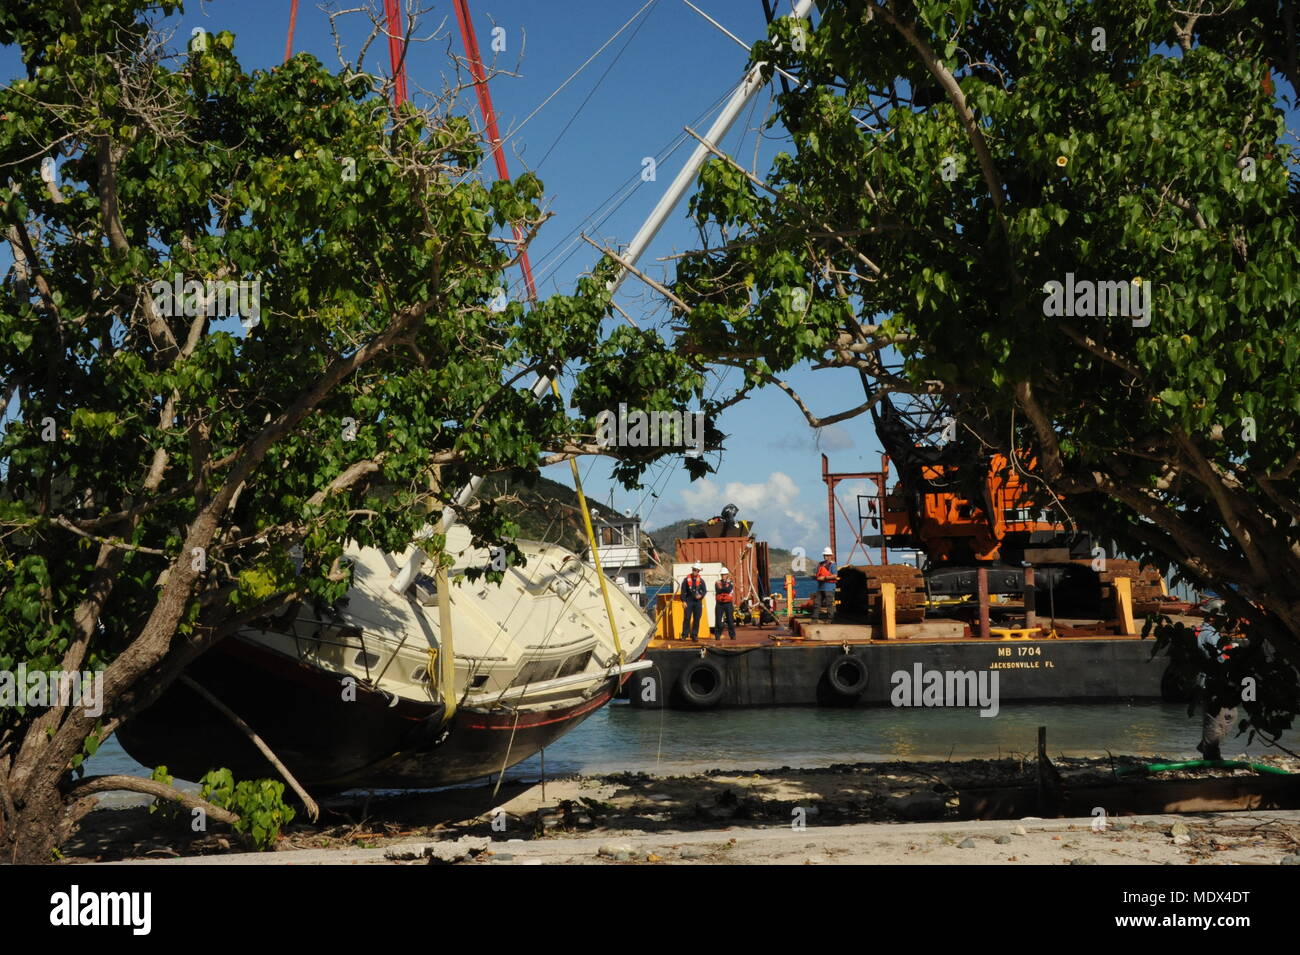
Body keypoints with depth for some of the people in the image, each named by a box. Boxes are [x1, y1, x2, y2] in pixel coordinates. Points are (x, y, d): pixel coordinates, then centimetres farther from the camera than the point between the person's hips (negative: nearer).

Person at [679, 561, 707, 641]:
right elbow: (683, 591, 0)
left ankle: (694, 635, 11)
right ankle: (685, 634, 0)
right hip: (689, 601, -2)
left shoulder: (701, 580, 7)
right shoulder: (686, 579, 0)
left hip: (698, 601, 2)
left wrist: (701, 595, -12)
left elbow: (704, 590, 9)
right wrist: (683, 601, -7)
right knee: (687, 618, -5)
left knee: (697, 619, 3)